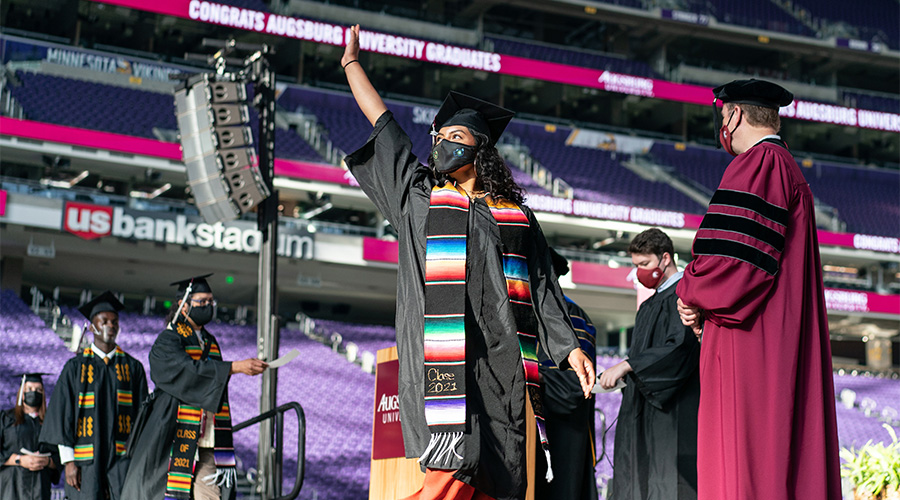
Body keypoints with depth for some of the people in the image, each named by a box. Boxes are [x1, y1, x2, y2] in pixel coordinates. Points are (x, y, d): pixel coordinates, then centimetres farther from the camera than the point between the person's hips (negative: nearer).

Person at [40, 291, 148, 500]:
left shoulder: (133, 367, 11)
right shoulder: (76, 367, 7)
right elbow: (62, 414, 3)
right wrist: (68, 461, -4)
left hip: (123, 458, 1)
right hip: (86, 460, -1)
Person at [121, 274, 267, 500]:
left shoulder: (210, 342, 19)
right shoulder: (167, 341, -3)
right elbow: (189, 370, -22)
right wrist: (235, 367, -31)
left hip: (206, 444, 6)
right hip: (174, 439, -6)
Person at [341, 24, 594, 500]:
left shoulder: (518, 219, 18)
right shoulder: (417, 194, 18)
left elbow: (542, 288, 15)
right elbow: (381, 122, 23)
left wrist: (569, 347, 6)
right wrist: (352, 63, 29)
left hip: (501, 360, 2)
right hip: (443, 354, -2)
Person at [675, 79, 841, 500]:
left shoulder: (756, 165, -8)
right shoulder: (791, 172, 24)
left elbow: (733, 255, -20)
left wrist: (691, 293, -2)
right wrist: (699, 296, 14)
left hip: (751, 340, -10)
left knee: (743, 461, -13)